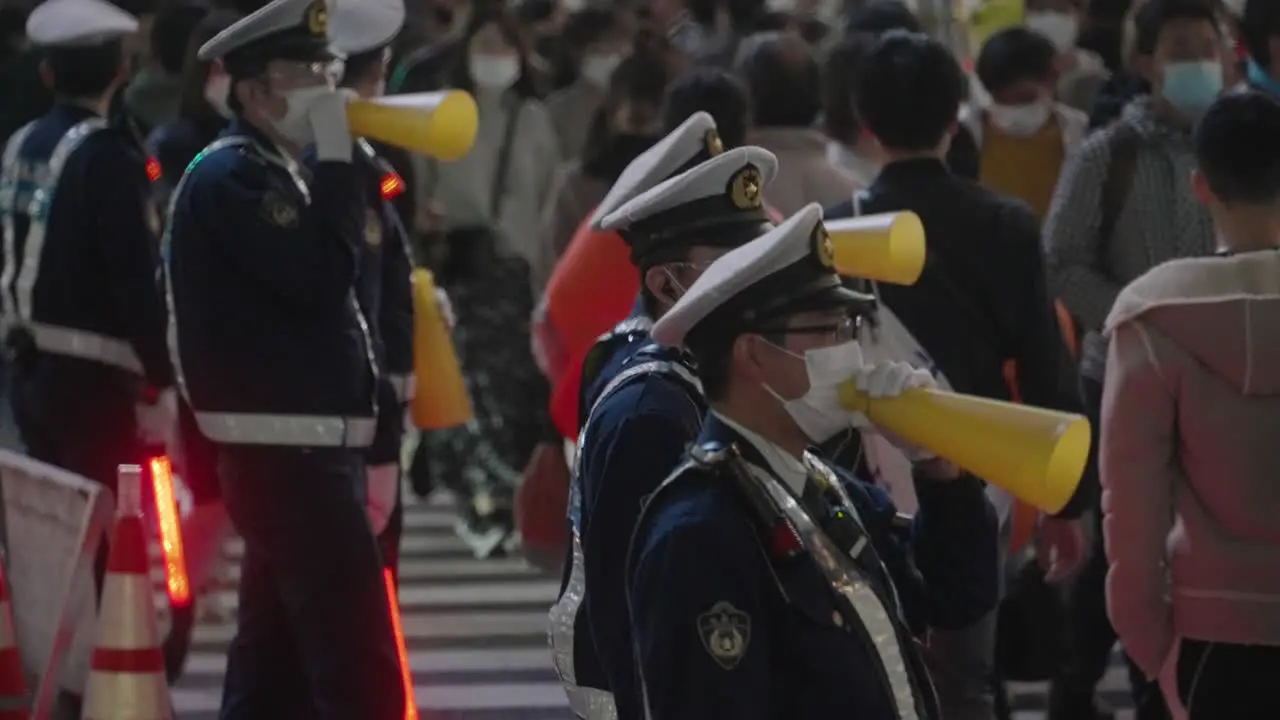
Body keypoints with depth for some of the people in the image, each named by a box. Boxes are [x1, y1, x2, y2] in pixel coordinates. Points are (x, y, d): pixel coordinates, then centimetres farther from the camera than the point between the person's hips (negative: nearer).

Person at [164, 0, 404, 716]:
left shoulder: (271, 173, 19)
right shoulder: (231, 178, -12)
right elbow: (323, 273, -22)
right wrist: (337, 155, -16)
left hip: (304, 450, 10)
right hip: (288, 454, -10)